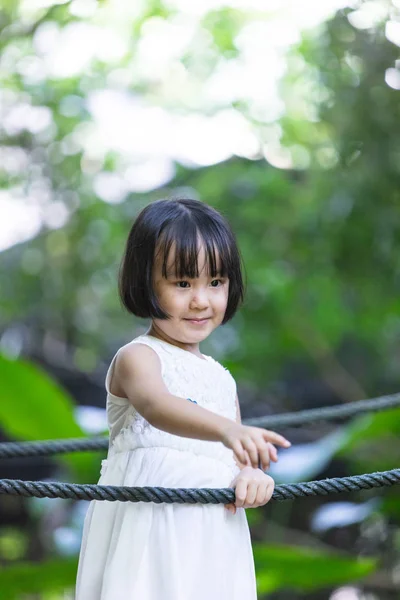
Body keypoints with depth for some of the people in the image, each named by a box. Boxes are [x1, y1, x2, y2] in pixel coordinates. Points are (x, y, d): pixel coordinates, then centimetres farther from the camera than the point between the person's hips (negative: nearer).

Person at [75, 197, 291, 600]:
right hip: (147, 537, -6)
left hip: (213, 546, 6)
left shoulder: (223, 380, 17)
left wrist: (252, 477, -6)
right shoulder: (136, 358, -5)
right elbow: (155, 405, -27)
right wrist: (226, 429, -45)